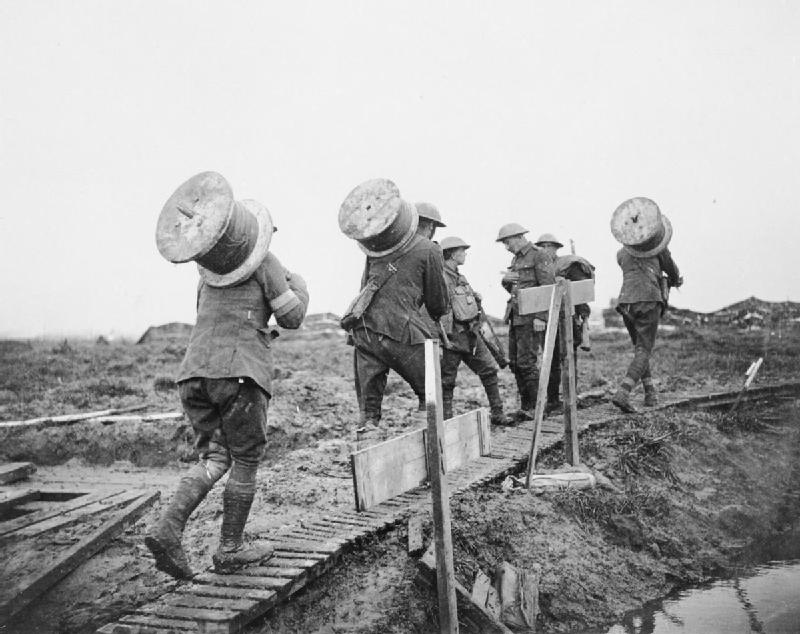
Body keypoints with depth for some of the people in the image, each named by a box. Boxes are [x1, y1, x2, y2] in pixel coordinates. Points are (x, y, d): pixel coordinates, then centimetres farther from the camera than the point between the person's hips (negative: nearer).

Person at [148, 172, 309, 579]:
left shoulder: (206, 265, 12)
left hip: (194, 373, 5)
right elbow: (291, 317, 1)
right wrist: (299, 286, 19)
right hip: (239, 374, -5)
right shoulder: (265, 264, -6)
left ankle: (167, 527, -7)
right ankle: (230, 550, 15)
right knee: (246, 462, 10)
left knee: (213, 458, 13)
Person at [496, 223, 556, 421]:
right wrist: (506, 281, 1)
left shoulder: (539, 256, -8)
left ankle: (535, 408, 0)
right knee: (514, 362, 8)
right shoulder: (517, 258, 18)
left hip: (530, 317, -9)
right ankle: (525, 406, 17)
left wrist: (541, 317, -20)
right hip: (516, 315, 9)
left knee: (526, 362, -9)